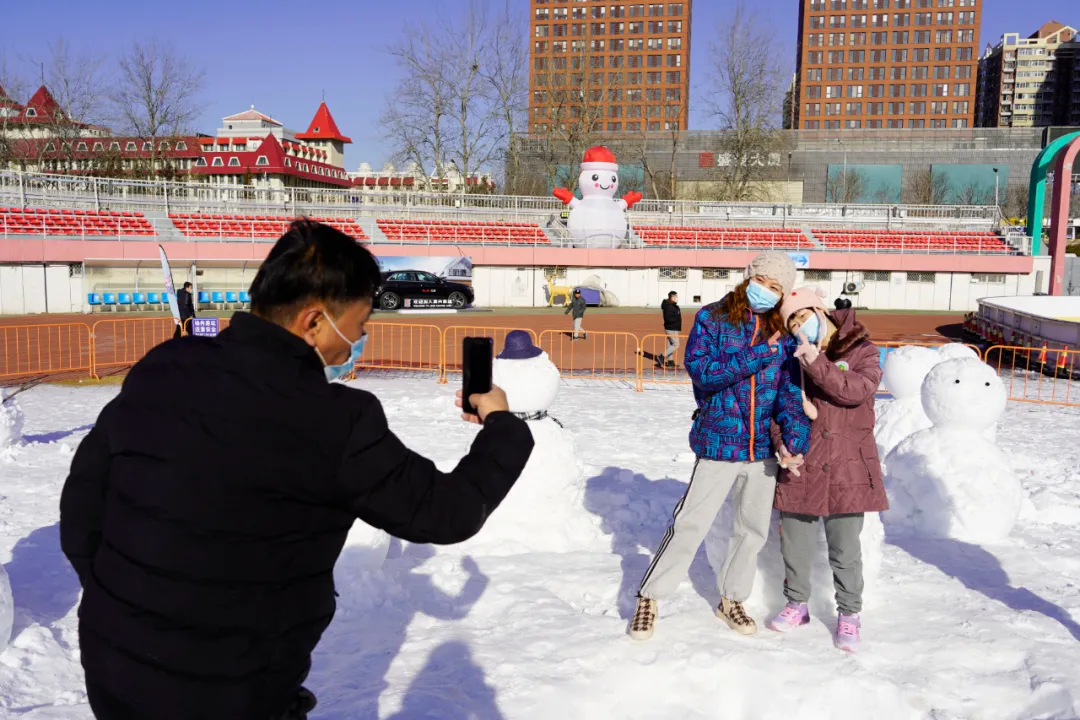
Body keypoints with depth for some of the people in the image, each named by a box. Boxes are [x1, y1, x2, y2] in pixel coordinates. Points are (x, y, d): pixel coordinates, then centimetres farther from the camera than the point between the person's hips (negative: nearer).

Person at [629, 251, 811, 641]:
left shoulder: (783, 331, 5)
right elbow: (702, 372, -16)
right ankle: (649, 598, 15)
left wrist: (796, 431, -17)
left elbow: (789, 388, -2)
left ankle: (732, 599, 37)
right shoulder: (712, 318, -4)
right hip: (719, 443, -4)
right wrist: (757, 356, -18)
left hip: (764, 447, 4)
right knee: (689, 524, -2)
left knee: (754, 529, 16)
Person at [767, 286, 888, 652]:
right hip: (800, 466, 3)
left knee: (845, 547, 7)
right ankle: (797, 604, 33)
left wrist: (817, 364, -30)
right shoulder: (793, 358, 3)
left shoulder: (861, 351, -3)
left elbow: (858, 390, -21)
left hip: (846, 468, -3)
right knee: (795, 542, 14)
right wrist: (781, 443, -9)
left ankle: (849, 614, 24)